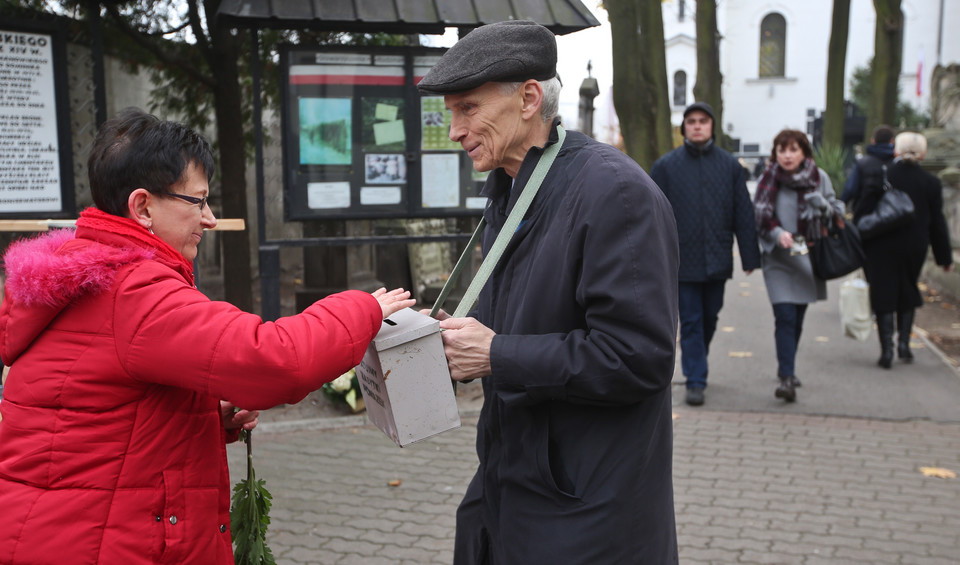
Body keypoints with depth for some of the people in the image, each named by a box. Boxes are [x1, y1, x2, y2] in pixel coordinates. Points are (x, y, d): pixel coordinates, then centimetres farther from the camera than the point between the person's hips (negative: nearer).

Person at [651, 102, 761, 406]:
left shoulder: (730, 165, 6)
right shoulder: (665, 166, 1)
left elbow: (744, 214, 6)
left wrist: (750, 256, 2)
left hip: (718, 260, 2)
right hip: (683, 259, -2)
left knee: (709, 319, 14)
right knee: (691, 321, 0)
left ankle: (696, 367, 34)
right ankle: (695, 381, 6)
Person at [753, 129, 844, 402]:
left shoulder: (819, 177, 1)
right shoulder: (768, 180, -3)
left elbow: (837, 209, 8)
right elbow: (759, 217, -3)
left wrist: (825, 207, -15)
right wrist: (777, 233, -21)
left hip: (809, 256, 3)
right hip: (778, 258, -3)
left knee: (797, 318, 12)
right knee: (785, 317, -14)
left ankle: (786, 370, 30)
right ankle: (787, 377, -16)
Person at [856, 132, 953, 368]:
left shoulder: (881, 176, -9)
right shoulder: (931, 183, 0)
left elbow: (862, 211, -9)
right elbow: (937, 223, 4)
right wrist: (945, 257, 12)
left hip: (881, 249, -2)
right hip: (914, 248, 3)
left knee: (884, 296, 3)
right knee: (907, 294, 20)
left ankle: (886, 350, -2)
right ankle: (904, 343, 13)